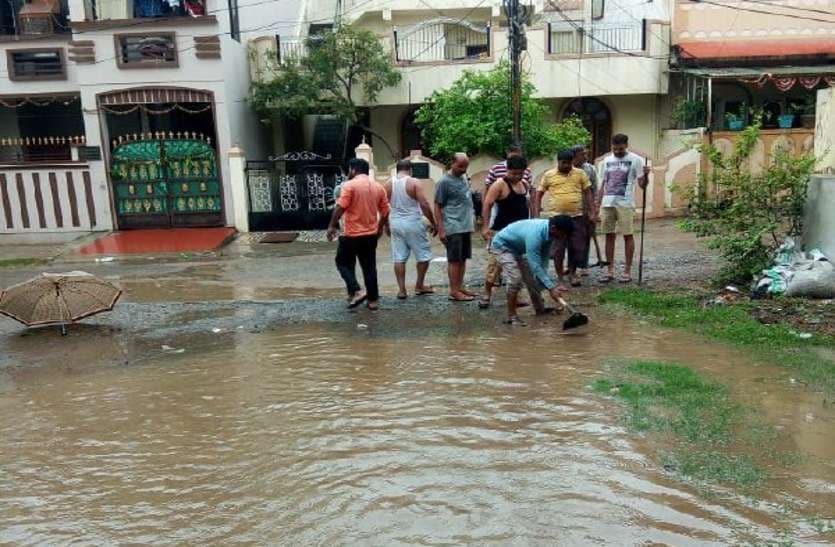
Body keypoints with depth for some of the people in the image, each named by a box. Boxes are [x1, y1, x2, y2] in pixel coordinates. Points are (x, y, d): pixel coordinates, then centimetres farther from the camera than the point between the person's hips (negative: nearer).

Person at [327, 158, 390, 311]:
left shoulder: (349, 185, -11)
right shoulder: (378, 187, 7)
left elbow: (340, 208, -18)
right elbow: (385, 211, 9)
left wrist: (332, 226, -9)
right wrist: (380, 228, 22)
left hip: (352, 234, -5)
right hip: (371, 234, 6)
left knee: (344, 263, 10)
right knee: (369, 267, 11)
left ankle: (356, 291, -6)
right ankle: (373, 300, 12)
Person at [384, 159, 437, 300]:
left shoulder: (389, 184, 5)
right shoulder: (414, 183, -9)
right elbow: (424, 205, -15)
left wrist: (387, 225, 23)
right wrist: (433, 223, -7)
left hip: (395, 223, 4)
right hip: (413, 223, -4)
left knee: (399, 258, 8)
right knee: (424, 255, 11)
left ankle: (402, 290, 8)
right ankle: (419, 286, 17)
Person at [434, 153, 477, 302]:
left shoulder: (464, 179, 14)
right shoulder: (444, 182, -9)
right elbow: (437, 207, -10)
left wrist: (472, 220, 19)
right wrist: (441, 229, -14)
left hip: (466, 227, 8)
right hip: (453, 228, -8)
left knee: (463, 259, 11)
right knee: (454, 260, -3)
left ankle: (460, 287, 19)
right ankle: (454, 292, 2)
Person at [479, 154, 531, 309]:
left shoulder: (525, 184, 11)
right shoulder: (500, 185, -12)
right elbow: (487, 205, -16)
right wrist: (486, 226, -23)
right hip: (502, 231, -7)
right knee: (495, 262, -7)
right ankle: (486, 293, 5)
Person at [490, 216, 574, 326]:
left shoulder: (549, 232, -13)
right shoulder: (535, 234, -40)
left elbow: (543, 260, -5)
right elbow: (535, 265, -42)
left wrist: (550, 284, -11)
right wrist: (551, 287, -43)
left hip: (518, 248, 9)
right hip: (502, 246, -9)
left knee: (531, 277, 12)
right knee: (515, 279, -21)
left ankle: (540, 309, 28)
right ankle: (511, 316, -10)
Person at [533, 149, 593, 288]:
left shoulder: (580, 173, 6)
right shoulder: (548, 175, 3)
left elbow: (588, 192, 9)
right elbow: (538, 194, 6)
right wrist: (537, 214, -1)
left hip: (577, 216, 1)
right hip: (556, 217, -1)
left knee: (577, 247, 5)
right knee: (558, 248, 3)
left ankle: (572, 273, 23)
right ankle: (560, 277, 14)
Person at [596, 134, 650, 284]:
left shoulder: (635, 160, -1)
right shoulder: (606, 161, 12)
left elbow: (642, 184, -3)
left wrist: (645, 175, -24)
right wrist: (597, 205, 11)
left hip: (625, 204, -4)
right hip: (607, 204, 4)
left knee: (628, 236, 0)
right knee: (609, 236, 6)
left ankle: (627, 271, 7)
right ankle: (610, 271, 12)